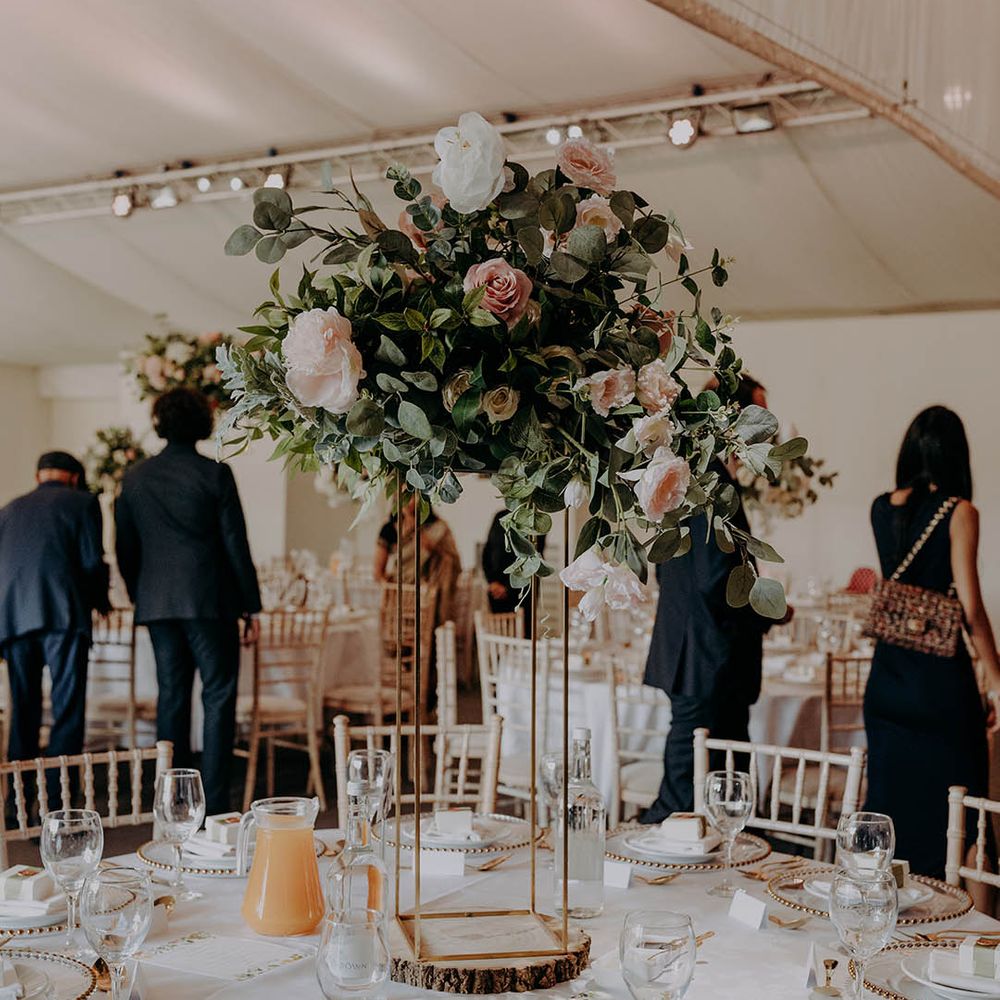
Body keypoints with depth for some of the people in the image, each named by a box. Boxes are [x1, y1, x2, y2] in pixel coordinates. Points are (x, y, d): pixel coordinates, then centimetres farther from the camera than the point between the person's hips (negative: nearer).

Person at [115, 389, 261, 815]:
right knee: (218, 697, 0)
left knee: (171, 698, 10)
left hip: (158, 604, 4)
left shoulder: (135, 478, 7)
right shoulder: (215, 473, -6)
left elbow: (125, 550, 11)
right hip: (210, 602, -4)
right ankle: (214, 802, -3)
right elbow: (235, 543, -5)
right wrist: (250, 605, 0)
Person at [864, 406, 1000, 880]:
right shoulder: (959, 514, -12)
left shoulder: (881, 508, 4)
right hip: (940, 672, -5)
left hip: (888, 668, 5)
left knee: (889, 790, 16)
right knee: (945, 796, 7)